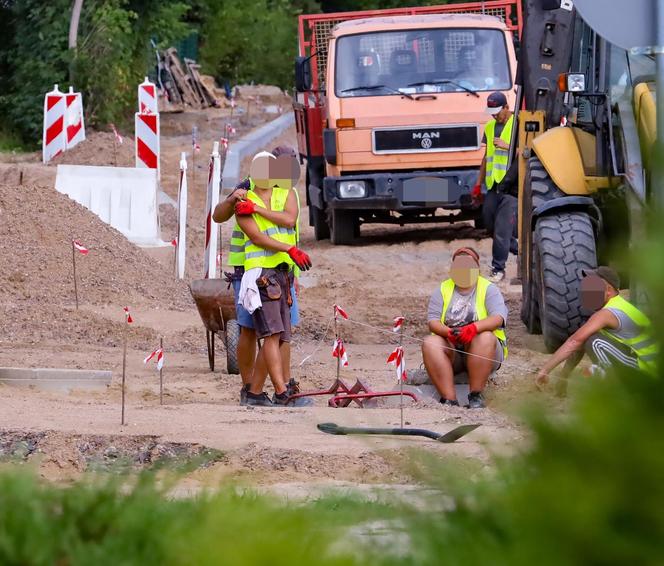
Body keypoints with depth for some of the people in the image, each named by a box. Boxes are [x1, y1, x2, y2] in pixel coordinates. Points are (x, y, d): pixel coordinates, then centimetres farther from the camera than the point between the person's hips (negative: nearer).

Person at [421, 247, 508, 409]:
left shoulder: (488, 289, 4)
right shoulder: (443, 289, 12)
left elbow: (499, 317, -14)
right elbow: (433, 321, 0)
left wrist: (474, 328, -34)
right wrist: (448, 332, -24)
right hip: (451, 349, 2)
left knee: (486, 338, -35)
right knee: (430, 343, -28)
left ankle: (476, 395, -31)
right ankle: (449, 398, -37)